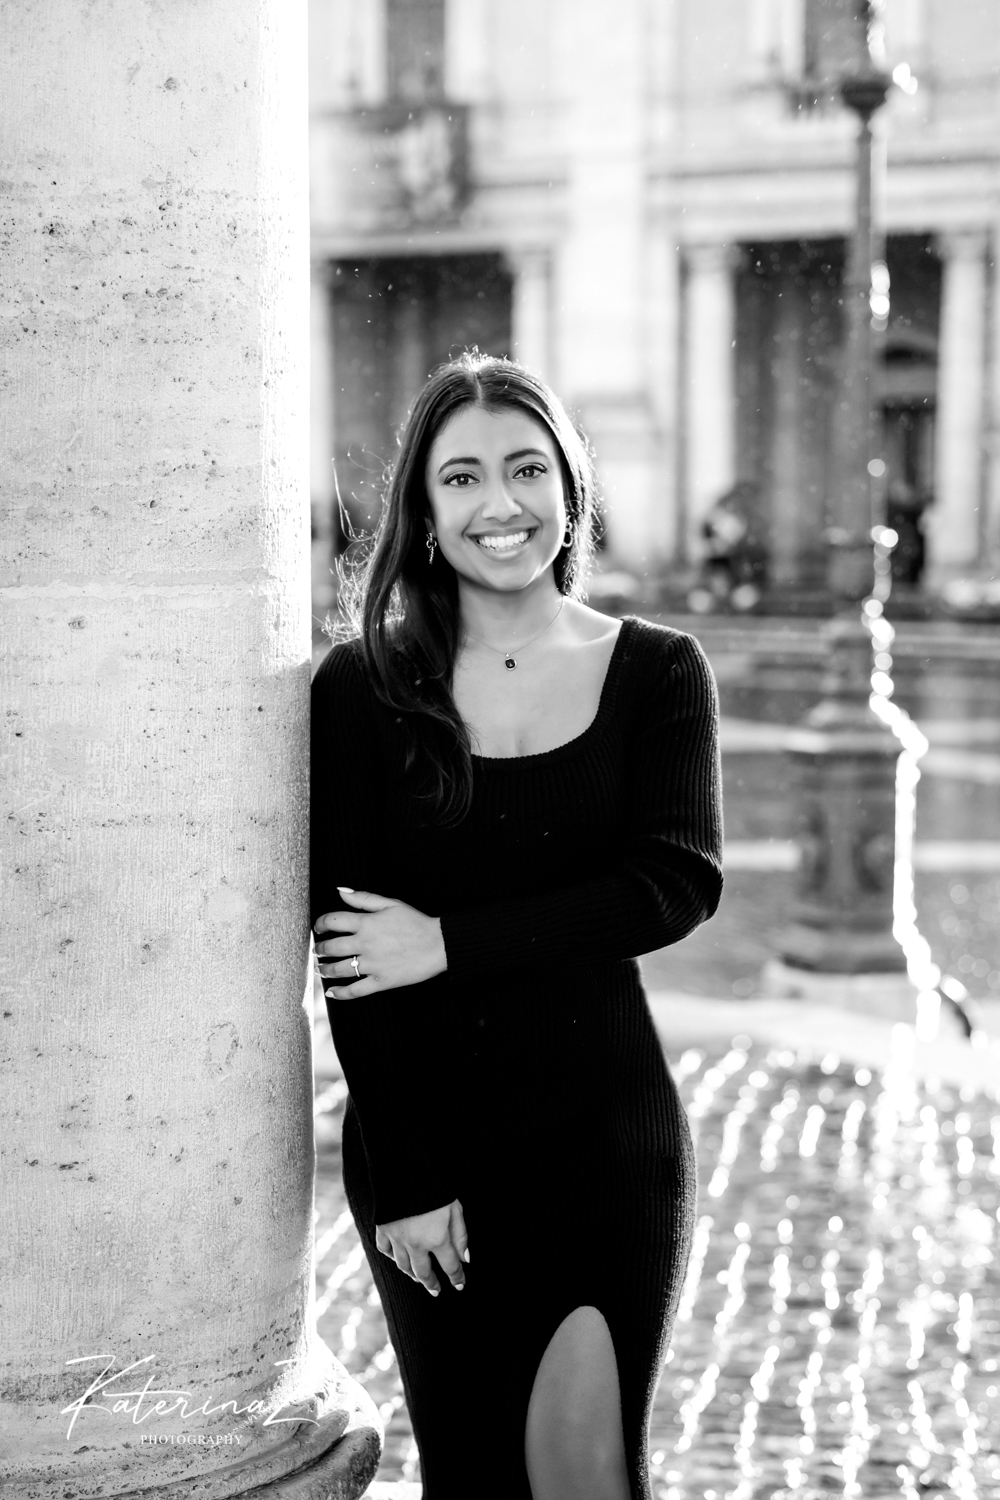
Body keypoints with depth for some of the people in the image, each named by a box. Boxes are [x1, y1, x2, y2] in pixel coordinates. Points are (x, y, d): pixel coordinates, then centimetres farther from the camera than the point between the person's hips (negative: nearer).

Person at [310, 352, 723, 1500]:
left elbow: (680, 884, -10)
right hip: (422, 1135, 0)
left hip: (606, 1126, 0)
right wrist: (404, 1182, -10)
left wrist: (451, 943, -15)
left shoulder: (656, 673, 2)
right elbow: (346, 949, -5)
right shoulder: (363, 688, -2)